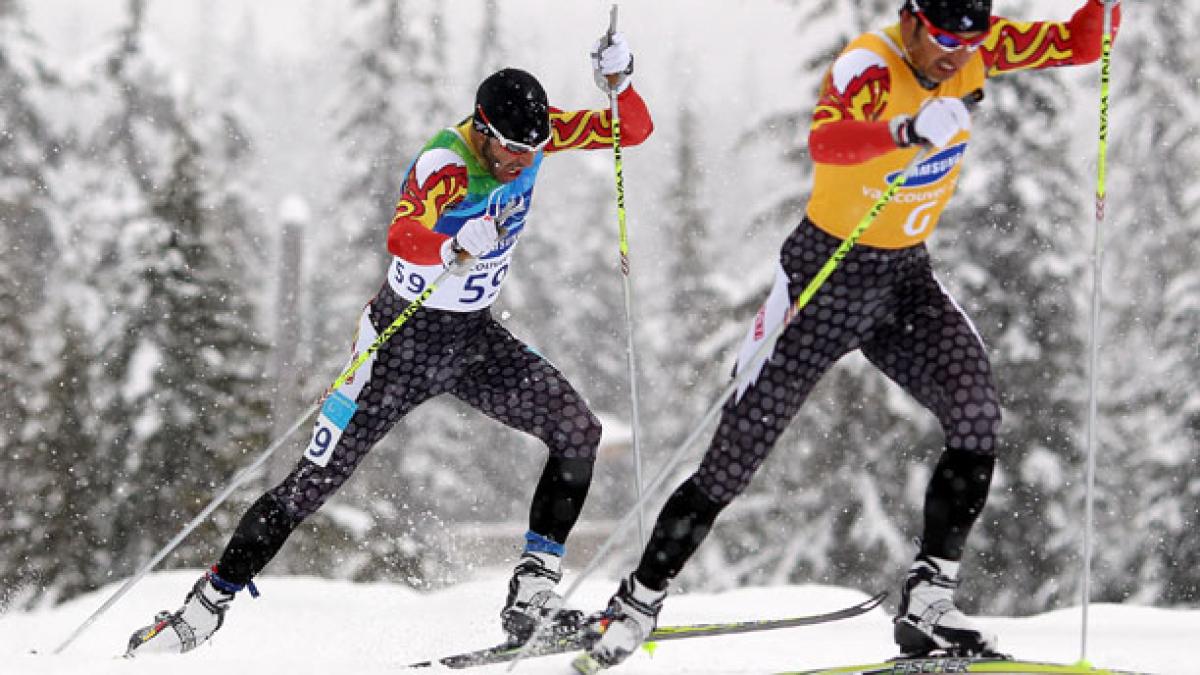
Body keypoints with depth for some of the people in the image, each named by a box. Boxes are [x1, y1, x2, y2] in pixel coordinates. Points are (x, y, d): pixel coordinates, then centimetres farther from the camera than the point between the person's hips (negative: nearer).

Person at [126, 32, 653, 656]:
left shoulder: (532, 130, -9)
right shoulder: (445, 166, -28)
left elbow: (634, 131, -3)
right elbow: (402, 239, -47)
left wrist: (617, 80, -25)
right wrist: (458, 245, -69)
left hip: (475, 336, 5)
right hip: (405, 337, -5)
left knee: (578, 430, -14)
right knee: (317, 478, -5)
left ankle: (533, 590, -9)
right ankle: (207, 604, 7)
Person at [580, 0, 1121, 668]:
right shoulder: (868, 68, -25)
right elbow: (825, 141, -47)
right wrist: (910, 130, -63)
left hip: (908, 276, 5)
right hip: (827, 274, -5)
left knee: (977, 415, -18)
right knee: (736, 457, -2)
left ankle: (928, 601, -12)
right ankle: (639, 600, 15)